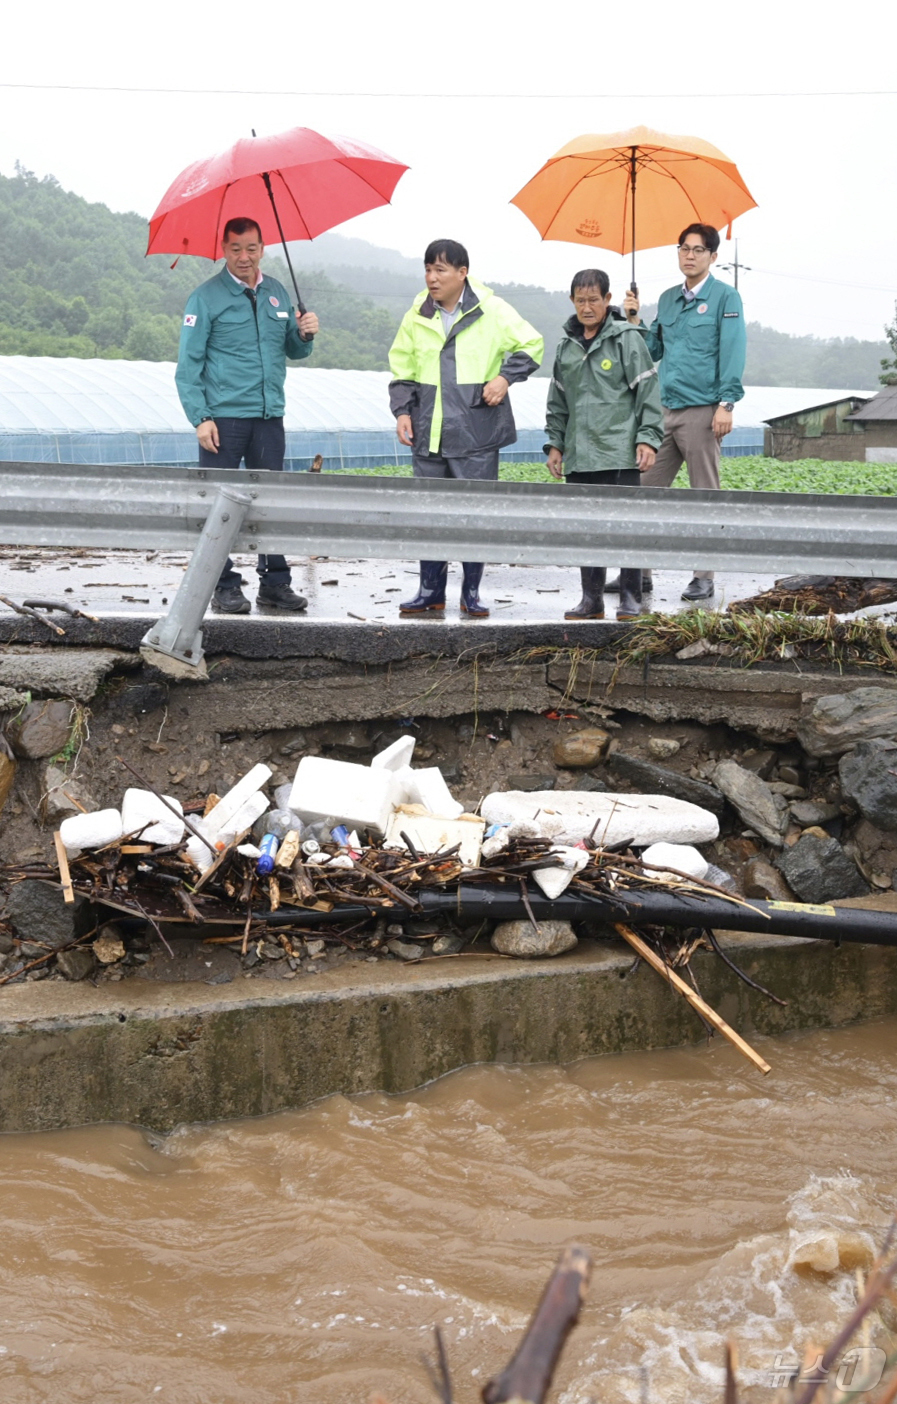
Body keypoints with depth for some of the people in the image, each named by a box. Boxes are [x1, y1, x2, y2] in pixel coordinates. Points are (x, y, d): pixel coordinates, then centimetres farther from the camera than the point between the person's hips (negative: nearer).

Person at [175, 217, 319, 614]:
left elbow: (293, 351, 21)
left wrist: (305, 335, -2)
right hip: (223, 417, -4)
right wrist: (200, 417, -13)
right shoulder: (206, 297, -3)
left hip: (269, 417, 5)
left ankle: (275, 583, 13)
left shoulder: (277, 294, 13)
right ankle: (225, 588, 5)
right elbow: (188, 364, -5)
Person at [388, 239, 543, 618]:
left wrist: (505, 377, -7)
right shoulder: (417, 316, 8)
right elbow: (401, 368, 16)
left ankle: (472, 592, 11)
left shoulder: (492, 310, -2)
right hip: (428, 432, 3)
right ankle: (431, 590, 17)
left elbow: (531, 345, 7)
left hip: (476, 432, -3)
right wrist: (402, 410, 4)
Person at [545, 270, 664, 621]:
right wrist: (555, 444, 16)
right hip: (579, 454, 5)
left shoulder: (626, 339, -3)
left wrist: (647, 439, -11)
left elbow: (648, 392, -5)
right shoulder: (567, 345, 14)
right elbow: (557, 401, 21)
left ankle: (630, 598, 5)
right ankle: (592, 598, 16)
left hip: (620, 451, -5)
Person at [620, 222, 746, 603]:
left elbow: (732, 353, -8)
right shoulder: (668, 299, 17)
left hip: (702, 411, -6)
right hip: (666, 410, 6)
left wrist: (726, 404, -16)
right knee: (647, 489, 3)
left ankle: (704, 578, 4)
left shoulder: (724, 297, -1)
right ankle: (640, 571, 9)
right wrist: (636, 322, 5)